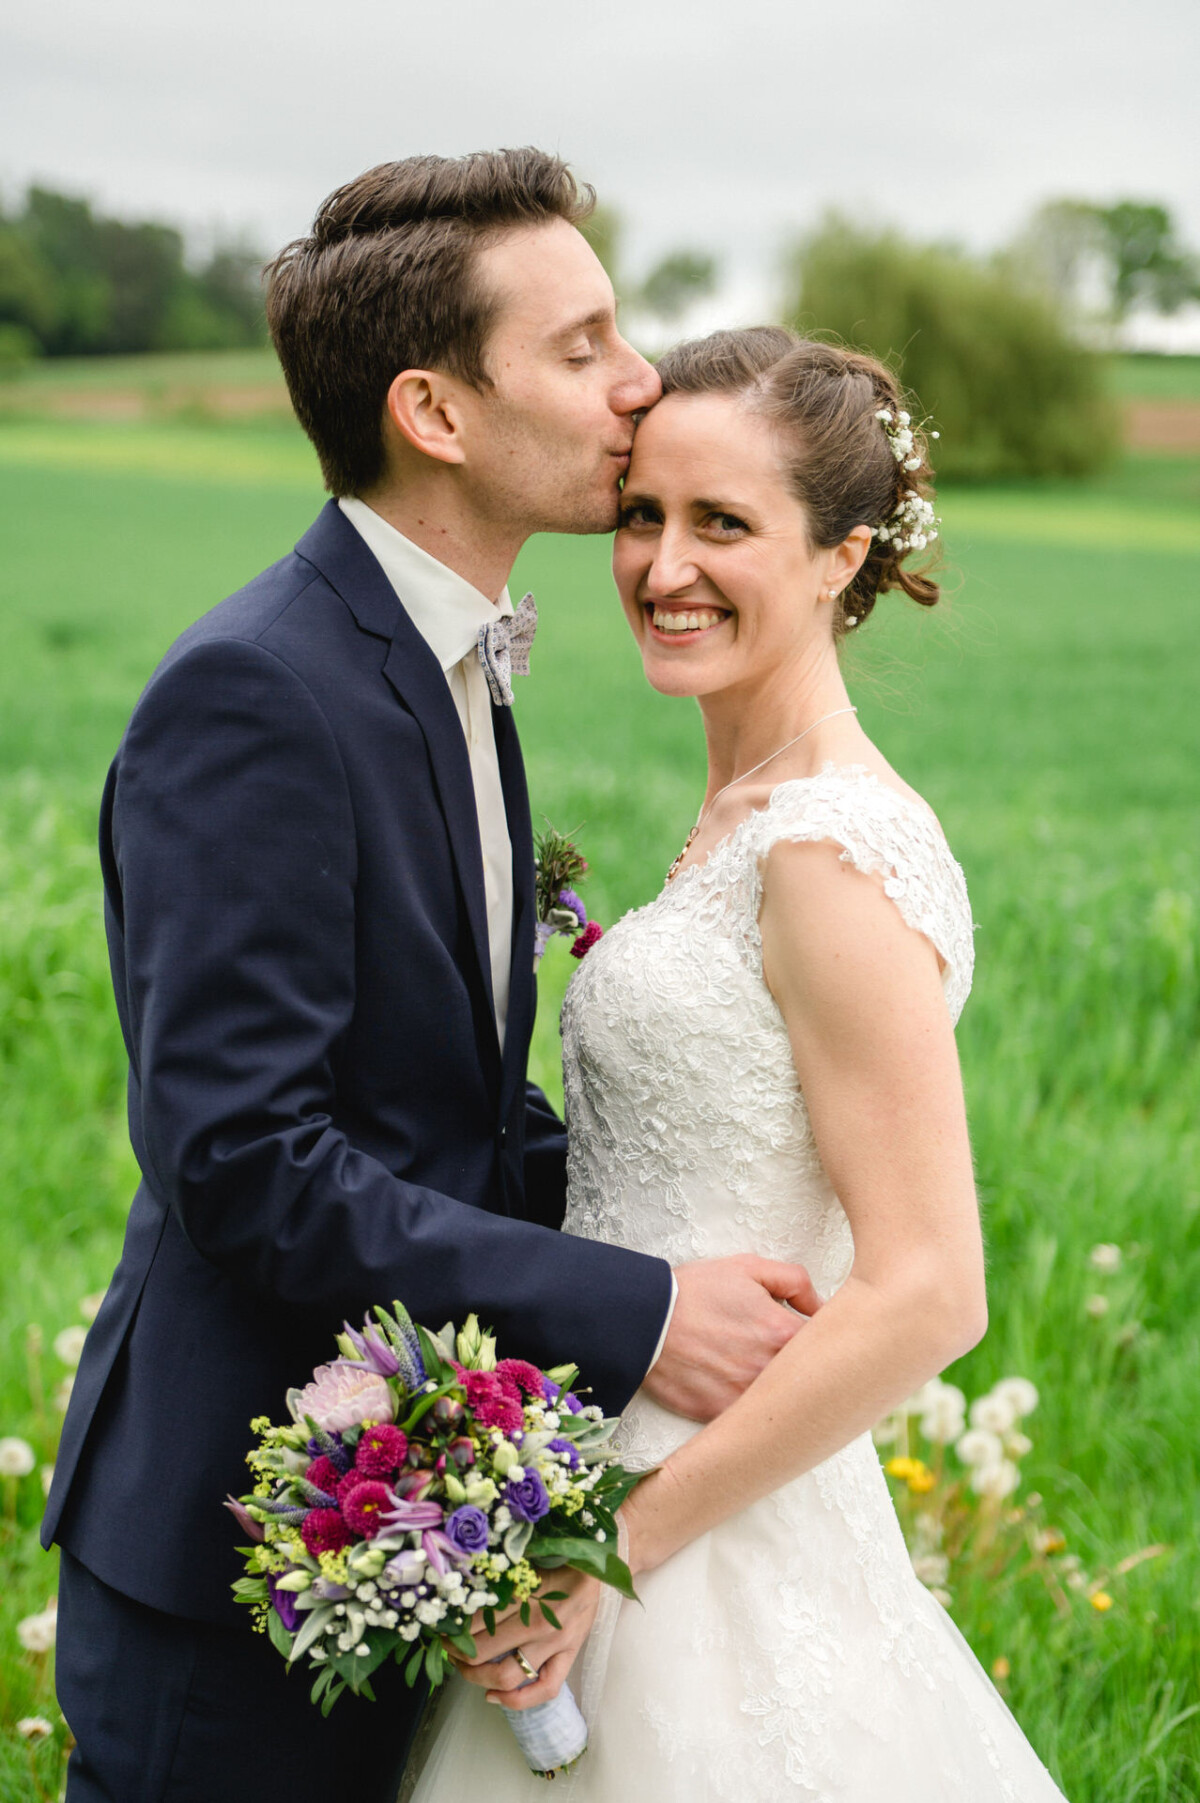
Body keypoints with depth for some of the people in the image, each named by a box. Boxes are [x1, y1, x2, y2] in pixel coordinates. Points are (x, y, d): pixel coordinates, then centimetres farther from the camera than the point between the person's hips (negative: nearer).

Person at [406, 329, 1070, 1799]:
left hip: (720, 1557, -8)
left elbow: (923, 1295, -23)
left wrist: (621, 1540, -19)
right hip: (640, 1483, 8)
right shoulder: (745, 817, 7)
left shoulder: (833, 855, -20)